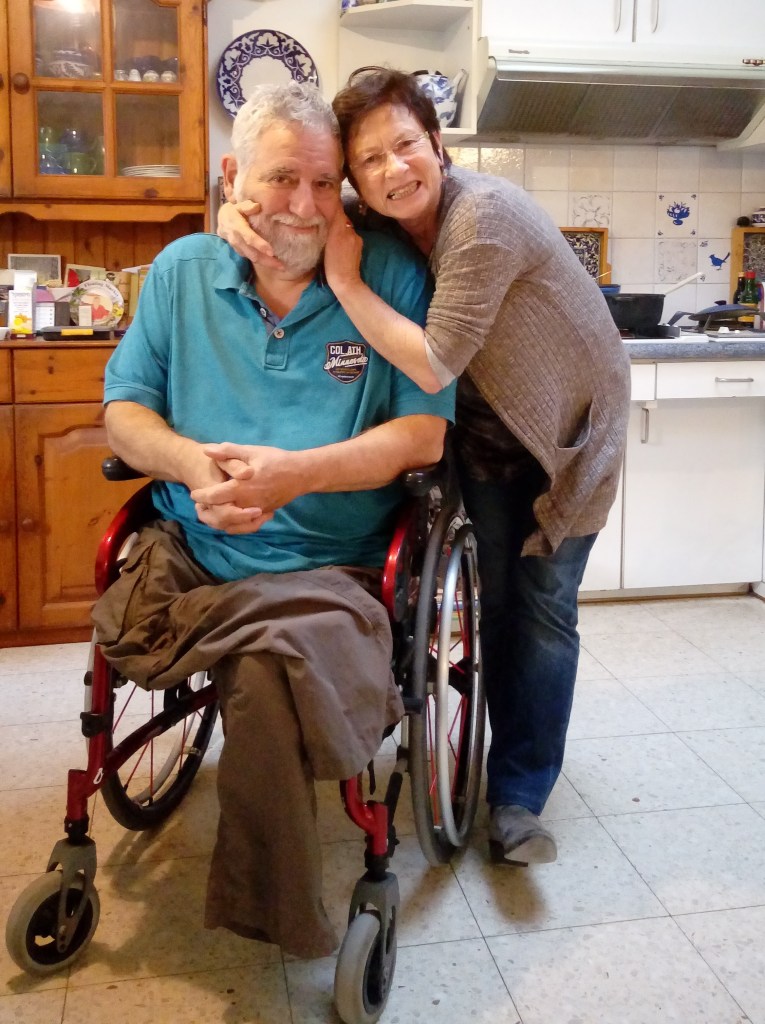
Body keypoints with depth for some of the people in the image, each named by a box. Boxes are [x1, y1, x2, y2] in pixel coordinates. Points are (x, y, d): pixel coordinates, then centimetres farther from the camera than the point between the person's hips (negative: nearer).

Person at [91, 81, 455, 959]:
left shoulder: (389, 277, 1)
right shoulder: (181, 271, 10)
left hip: (327, 565, -4)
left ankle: (268, 913, -6)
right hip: (188, 552, 4)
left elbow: (424, 432, -5)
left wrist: (299, 473, -20)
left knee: (272, 662, -30)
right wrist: (190, 460, -13)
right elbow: (124, 411, 10)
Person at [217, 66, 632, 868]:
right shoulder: (376, 226, -10)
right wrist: (236, 213, -22)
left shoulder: (484, 215, -31)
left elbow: (433, 366, -34)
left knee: (543, 608, -2)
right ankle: (515, 763, 26)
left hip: (572, 426, -5)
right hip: (489, 428, 5)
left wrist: (345, 280, -30)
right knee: (494, 598, 8)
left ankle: (518, 795, 10)